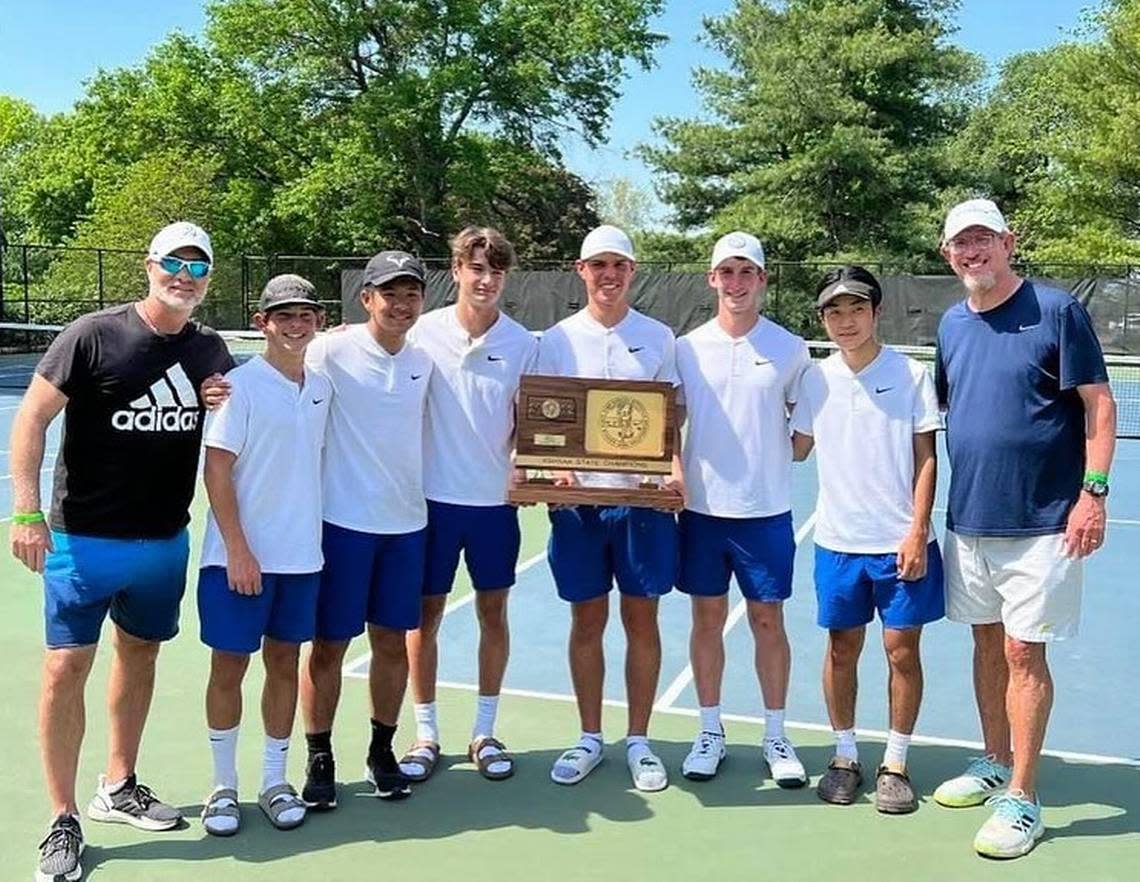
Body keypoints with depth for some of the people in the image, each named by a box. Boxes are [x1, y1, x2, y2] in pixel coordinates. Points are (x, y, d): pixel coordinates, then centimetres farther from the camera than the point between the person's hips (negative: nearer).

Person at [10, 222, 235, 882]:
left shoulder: (210, 349, 4)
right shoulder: (93, 335, -10)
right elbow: (32, 418, -8)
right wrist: (27, 512, -16)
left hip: (166, 541, 5)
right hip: (83, 539, -5)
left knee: (140, 655, 16)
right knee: (67, 667, -4)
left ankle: (118, 788, 34)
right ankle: (64, 821, 10)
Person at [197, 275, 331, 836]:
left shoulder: (321, 387, 7)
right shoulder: (240, 385, -10)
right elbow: (217, 472, -12)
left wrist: (316, 532, 10)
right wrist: (238, 550, -16)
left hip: (301, 555, 5)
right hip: (240, 556, -5)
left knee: (284, 663, 12)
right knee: (229, 667, 5)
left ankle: (274, 780, 25)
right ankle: (223, 786, 20)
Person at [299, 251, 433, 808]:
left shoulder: (423, 362, 8)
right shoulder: (332, 351, -9)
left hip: (406, 522, 5)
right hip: (343, 521, -4)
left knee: (392, 641, 11)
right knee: (329, 645, 4)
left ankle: (381, 750, 28)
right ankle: (319, 758, 20)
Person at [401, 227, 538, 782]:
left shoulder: (522, 343, 0)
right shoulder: (425, 332, -4)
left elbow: (526, 424, 3)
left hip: (494, 499, 1)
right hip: (433, 497, -1)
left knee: (493, 613, 10)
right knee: (425, 614, 7)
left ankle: (484, 732, 26)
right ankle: (426, 735, 22)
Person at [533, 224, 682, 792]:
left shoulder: (658, 338, 5)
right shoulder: (557, 340, 5)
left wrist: (675, 471, -11)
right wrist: (557, 468, -12)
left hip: (643, 497, 0)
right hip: (577, 499, 0)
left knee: (641, 621, 6)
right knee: (586, 621, 8)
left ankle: (638, 741, 20)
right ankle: (589, 739, 23)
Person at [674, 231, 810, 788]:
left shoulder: (789, 349, 0)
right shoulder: (687, 348, 3)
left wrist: (792, 447, -7)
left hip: (766, 511, -1)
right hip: (701, 506, 1)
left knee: (768, 621, 7)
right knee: (707, 618, 9)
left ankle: (775, 736, 22)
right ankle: (710, 731, 23)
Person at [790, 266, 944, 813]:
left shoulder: (910, 374, -3)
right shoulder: (815, 379, 3)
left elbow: (926, 459, -3)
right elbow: (797, 448, 13)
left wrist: (917, 531, -9)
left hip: (901, 542, -2)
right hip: (838, 540, 2)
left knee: (902, 649, 4)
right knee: (842, 648, 9)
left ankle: (895, 764, 18)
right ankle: (845, 757, 24)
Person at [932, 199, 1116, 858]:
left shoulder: (1057, 310, -8)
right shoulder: (952, 324, 8)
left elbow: (1099, 404, -7)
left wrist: (1093, 491, -15)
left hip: (1039, 521, -5)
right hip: (969, 518, 6)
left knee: (1023, 653, -1)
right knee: (988, 644, 15)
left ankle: (1022, 799, 9)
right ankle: (995, 766, 31)